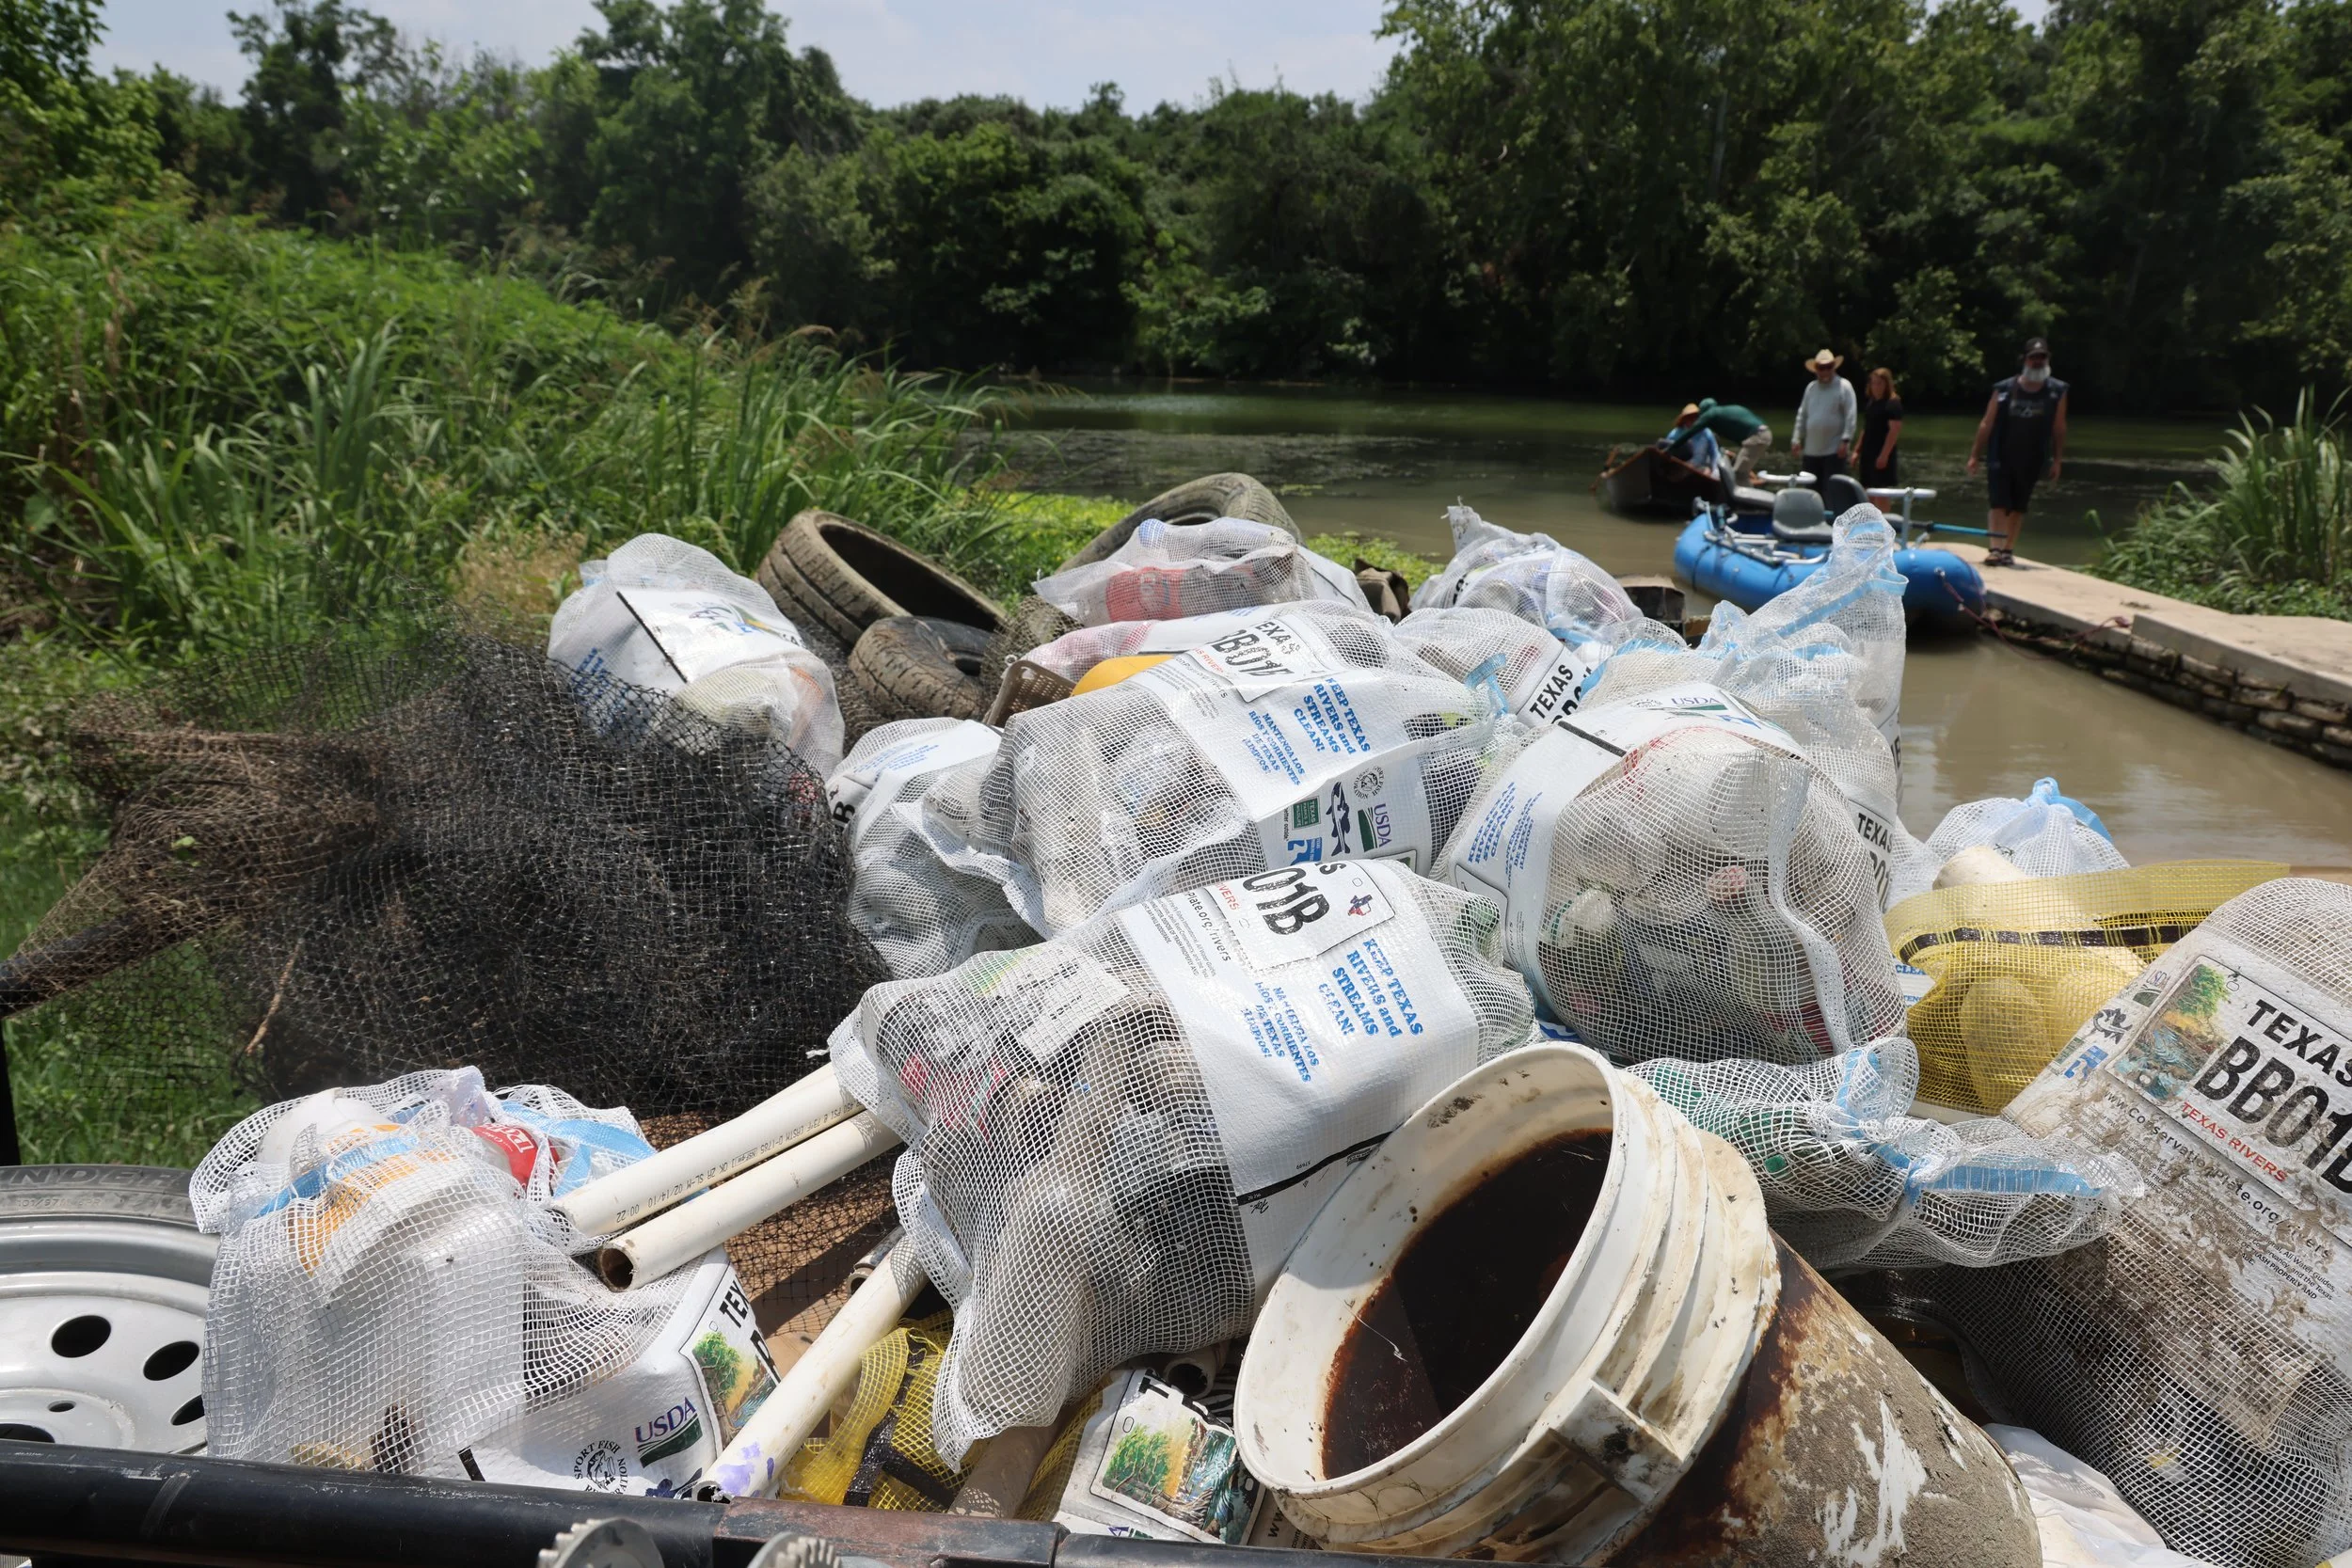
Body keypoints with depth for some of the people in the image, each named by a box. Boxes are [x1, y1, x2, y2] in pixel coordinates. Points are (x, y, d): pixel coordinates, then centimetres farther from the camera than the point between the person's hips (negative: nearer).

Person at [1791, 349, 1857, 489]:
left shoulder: (1844, 386, -4)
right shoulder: (1811, 388, 13)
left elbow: (1850, 416, -10)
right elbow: (1802, 415, 16)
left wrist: (1846, 440, -17)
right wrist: (1797, 439, 9)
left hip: (1834, 450, -6)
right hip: (1811, 450, 6)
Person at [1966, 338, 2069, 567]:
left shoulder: (2057, 392, 0)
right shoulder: (2004, 389, -5)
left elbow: (2059, 428, 3)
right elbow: (1986, 424, 0)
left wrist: (2057, 459, 1)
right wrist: (1974, 455, -1)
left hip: (2030, 461, 2)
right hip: (2000, 459, -2)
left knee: (2018, 507, 8)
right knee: (1999, 504, -9)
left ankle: (2008, 550, 15)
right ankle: (1994, 549, -12)